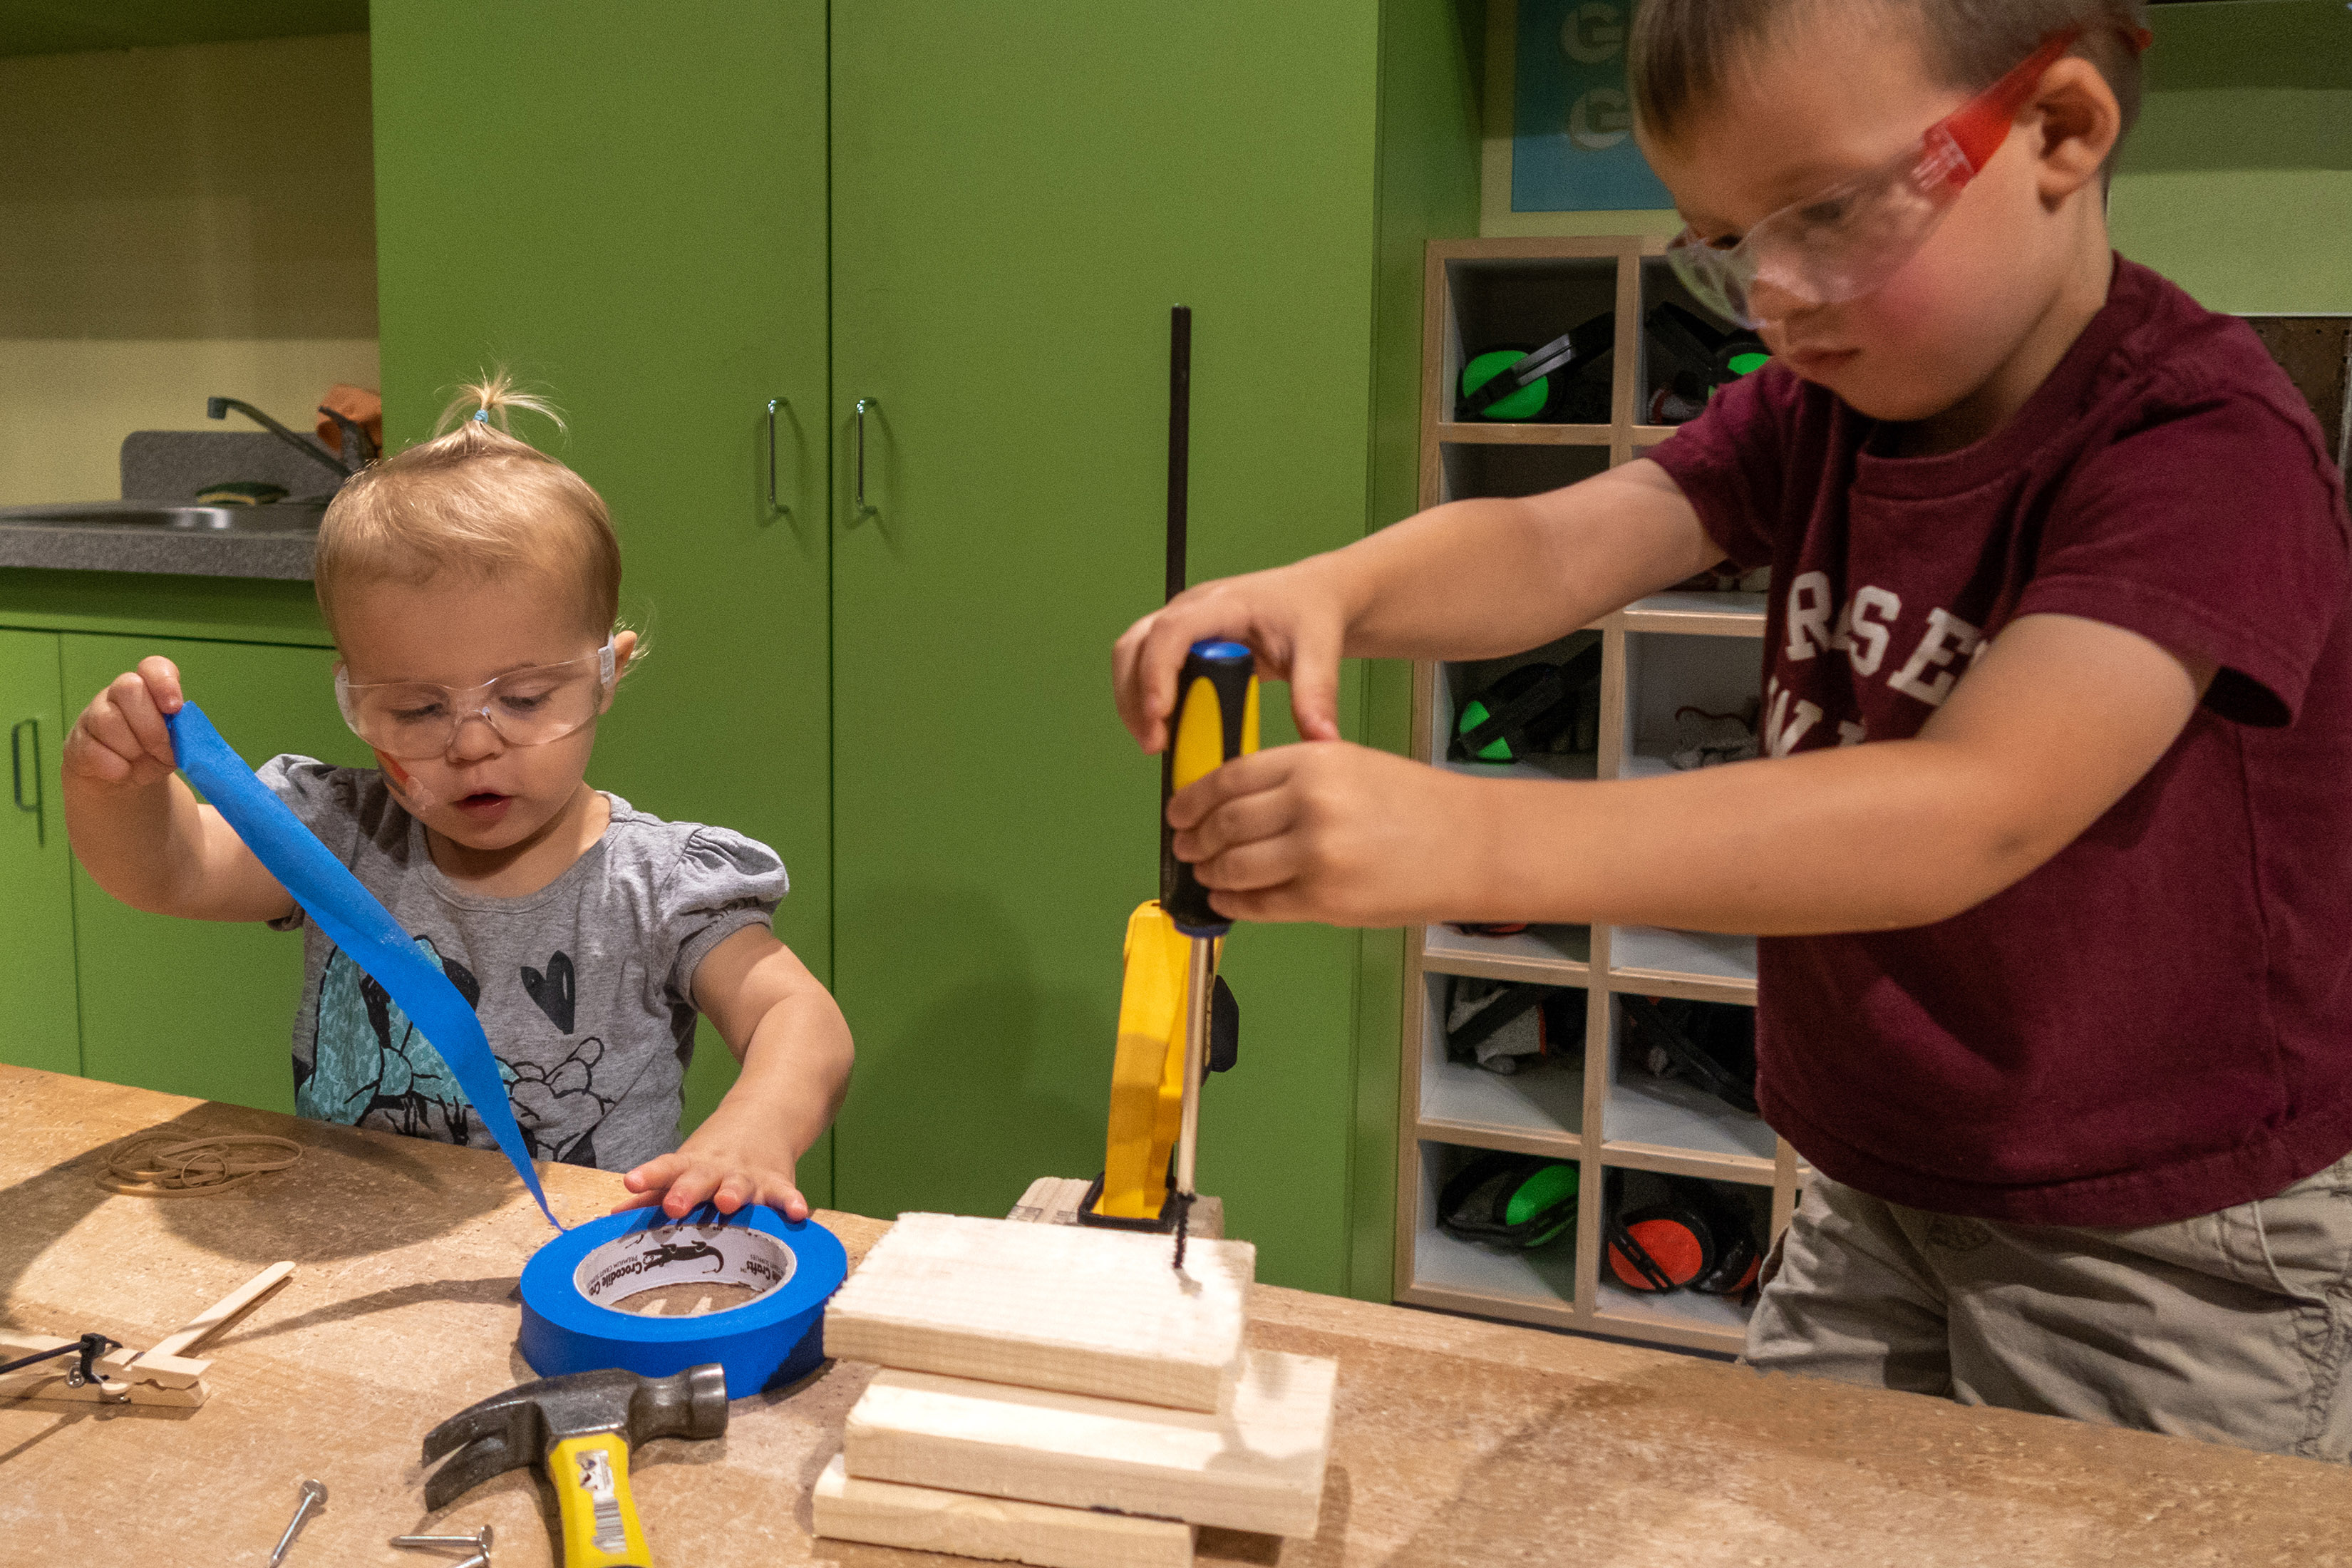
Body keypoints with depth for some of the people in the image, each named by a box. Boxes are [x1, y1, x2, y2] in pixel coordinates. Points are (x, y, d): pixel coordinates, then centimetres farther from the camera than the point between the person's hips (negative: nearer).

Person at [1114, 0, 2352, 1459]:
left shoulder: (2206, 445, -23)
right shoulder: (1817, 406, 1)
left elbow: (1976, 813, -37)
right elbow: (1556, 544, -14)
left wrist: (1479, 840, -48)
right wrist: (1328, 589, -36)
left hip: (2161, 1249, -6)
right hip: (1870, 1197, 7)